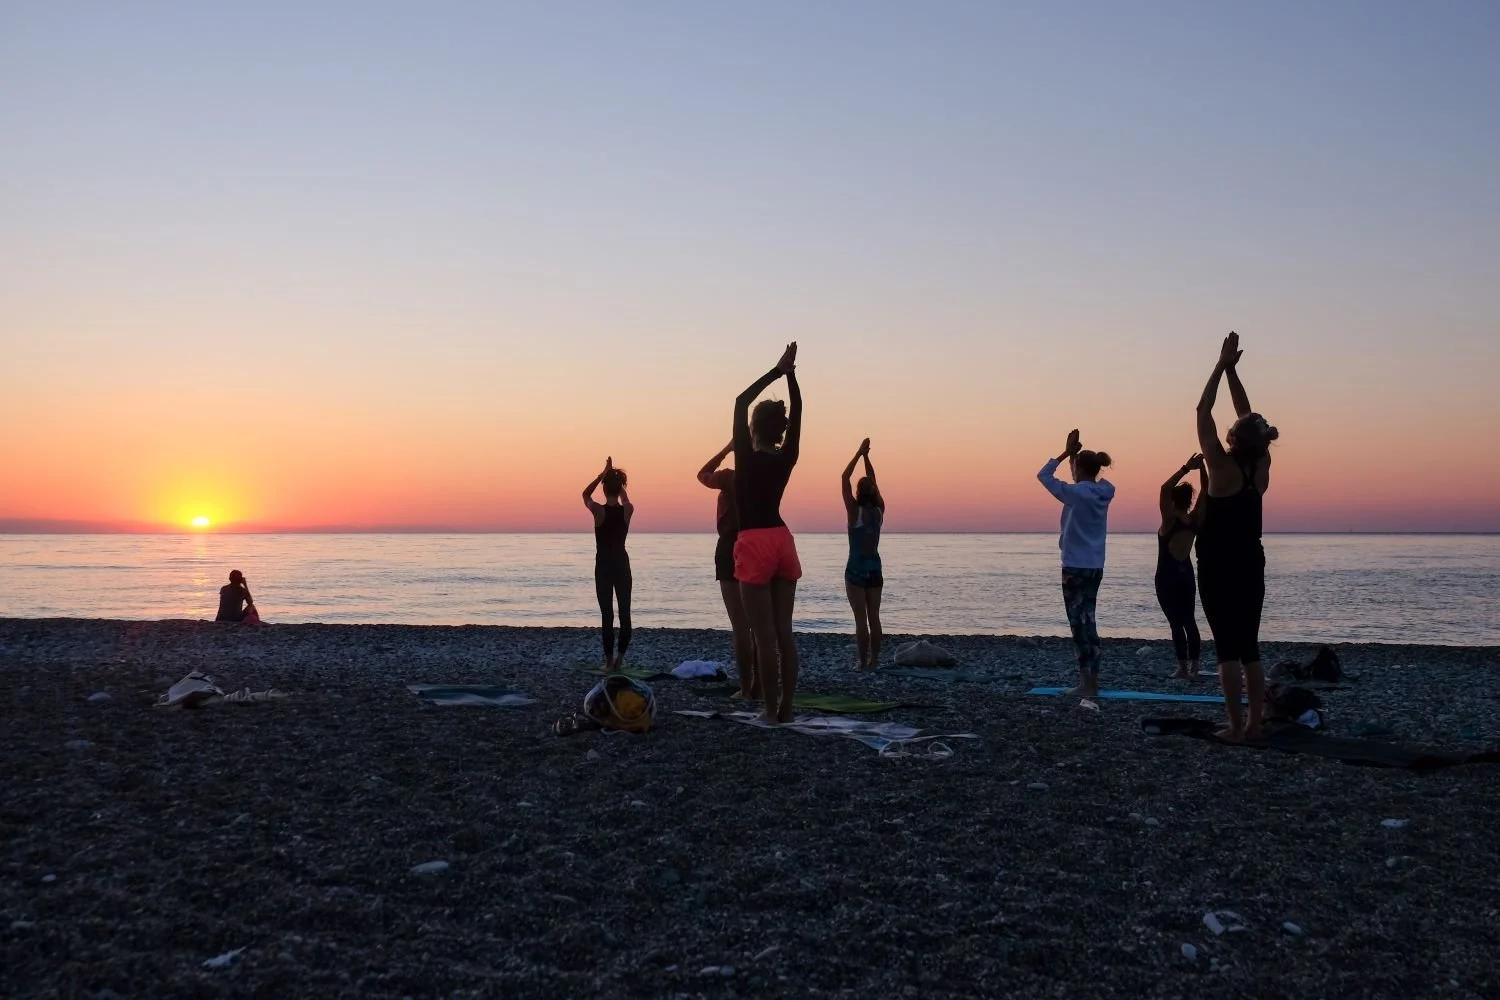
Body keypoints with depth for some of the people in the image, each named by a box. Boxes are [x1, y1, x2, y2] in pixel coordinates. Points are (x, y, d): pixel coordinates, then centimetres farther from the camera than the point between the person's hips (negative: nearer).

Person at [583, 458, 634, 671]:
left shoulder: (599, 511, -11)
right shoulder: (628, 510, -4)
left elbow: (585, 494, 8)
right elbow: (624, 498, 21)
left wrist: (602, 474, 3)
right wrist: (614, 476, 19)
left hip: (603, 565, -2)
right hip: (622, 564, 2)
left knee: (607, 613, 0)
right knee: (625, 611, 8)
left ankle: (609, 659, 1)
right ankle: (620, 656, 6)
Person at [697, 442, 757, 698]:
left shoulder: (730, 477, -8)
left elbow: (702, 474, 9)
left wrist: (726, 449, 11)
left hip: (732, 549, -4)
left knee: (740, 625, -3)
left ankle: (746, 688, -3)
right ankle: (758, 686, 11)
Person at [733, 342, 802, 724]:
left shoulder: (746, 457, -9)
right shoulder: (787, 458, 2)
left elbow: (740, 402, -6)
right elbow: (797, 410, 10)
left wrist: (777, 371, -4)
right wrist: (790, 373, 6)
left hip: (755, 545, -5)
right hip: (782, 541, 5)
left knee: (763, 634, -4)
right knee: (784, 630, 7)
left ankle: (771, 709, -2)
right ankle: (786, 707, 8)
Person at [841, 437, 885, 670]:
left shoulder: (855, 511, -12)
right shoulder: (879, 511, 1)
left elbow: (845, 478, -9)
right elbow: (872, 482, 13)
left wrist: (859, 454, -4)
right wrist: (866, 456, 14)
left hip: (856, 569, -5)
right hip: (875, 569, 5)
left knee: (861, 619, -4)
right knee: (874, 617, 8)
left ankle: (863, 662, -4)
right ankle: (874, 659, 10)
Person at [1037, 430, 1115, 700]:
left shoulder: (1076, 493, -14)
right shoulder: (1102, 493, 6)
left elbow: (1044, 476, -6)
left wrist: (1066, 452, -2)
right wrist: (1073, 455, 17)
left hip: (1076, 567, -8)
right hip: (1095, 567, 8)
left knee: (1080, 625, -4)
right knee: (1087, 623, 14)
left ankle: (1087, 684, -3)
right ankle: (1091, 681, 18)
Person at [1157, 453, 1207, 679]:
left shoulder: (1170, 520, -16)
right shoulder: (1195, 520, -3)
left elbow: (1164, 489, -23)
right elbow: (1206, 491, 0)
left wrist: (1186, 468, -23)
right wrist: (1201, 467, -10)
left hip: (1167, 576, -5)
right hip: (1187, 575, 5)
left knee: (1176, 623, -5)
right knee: (1190, 621, 12)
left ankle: (1183, 668, -6)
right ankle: (1193, 667, 13)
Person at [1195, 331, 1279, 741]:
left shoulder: (1223, 467, -15)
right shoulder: (1262, 465, 0)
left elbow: (1203, 412, -11)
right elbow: (1248, 416, 9)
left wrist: (1222, 366, -5)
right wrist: (1232, 370, 9)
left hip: (1219, 569, -6)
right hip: (1251, 568, 6)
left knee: (1227, 649, -4)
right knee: (1249, 647, 10)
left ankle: (1236, 726, -4)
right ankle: (1254, 724, 12)